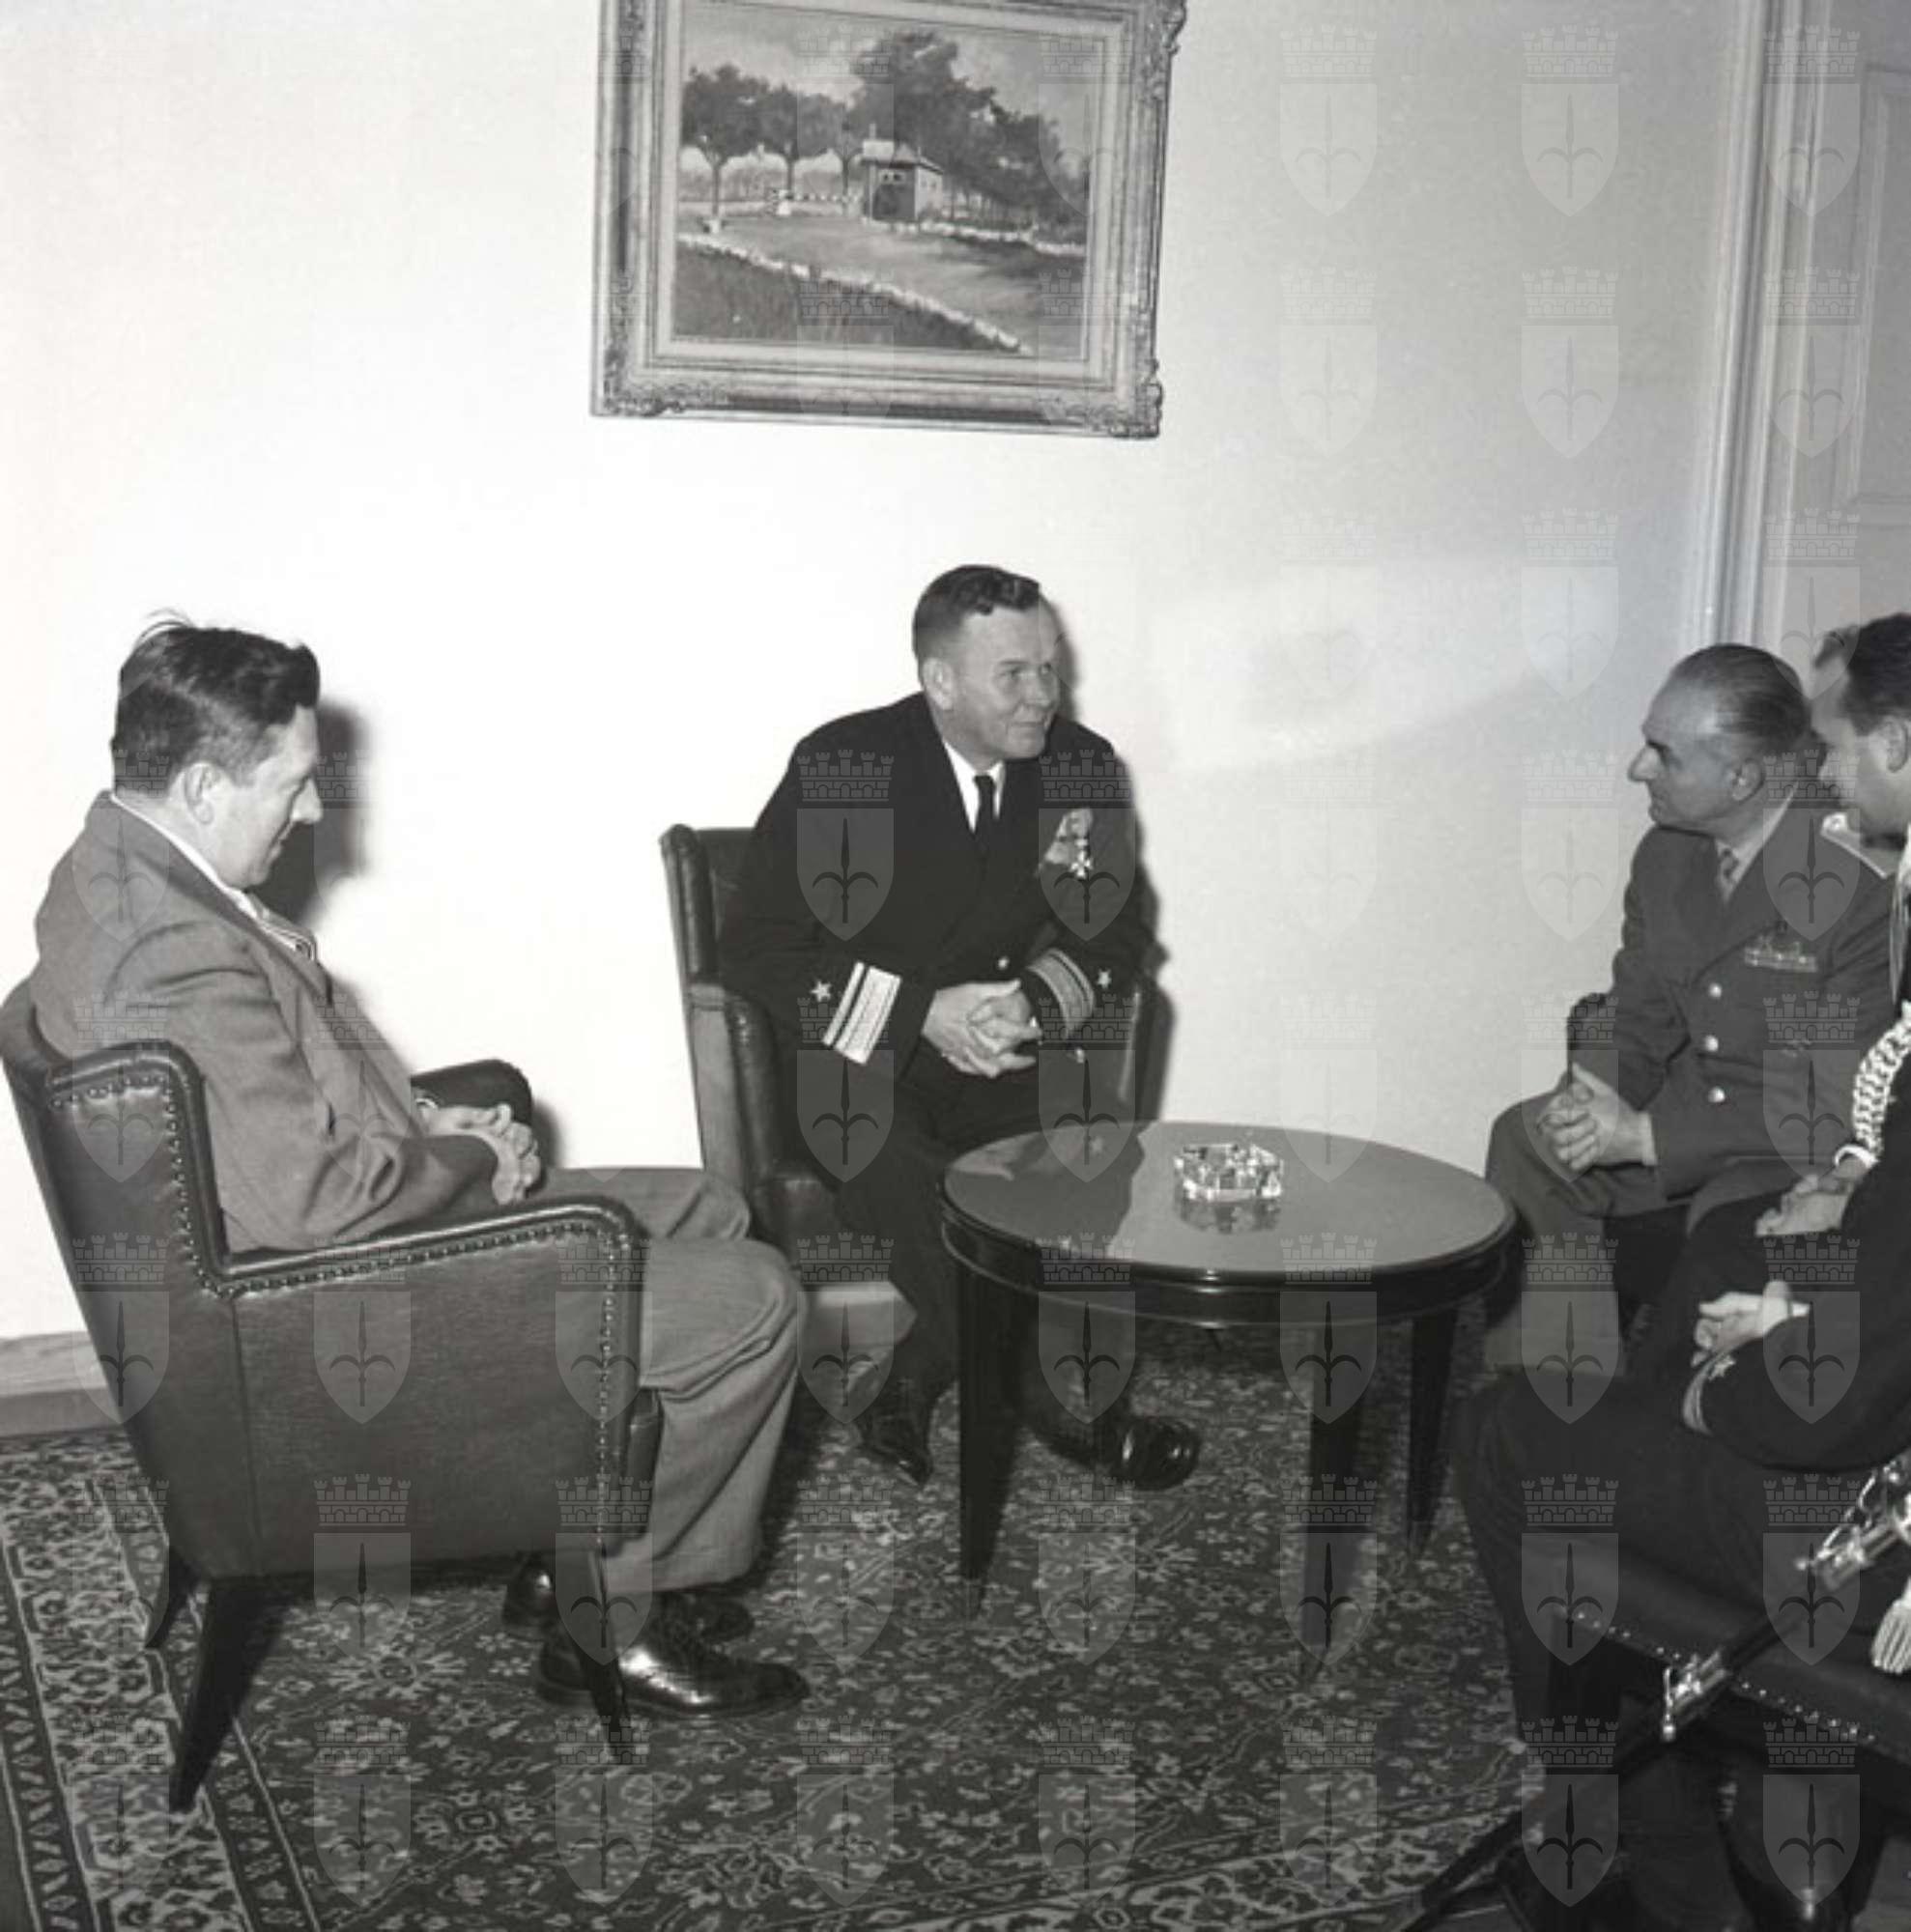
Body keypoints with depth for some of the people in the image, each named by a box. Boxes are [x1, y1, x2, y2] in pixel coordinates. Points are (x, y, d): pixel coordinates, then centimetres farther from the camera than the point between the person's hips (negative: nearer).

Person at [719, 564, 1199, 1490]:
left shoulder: (1082, 766, 1)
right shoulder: (842, 765, -10)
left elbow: (1118, 928, 9)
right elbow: (755, 949, -10)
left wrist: (1038, 1001, -15)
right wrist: (923, 1013, -22)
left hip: (1007, 1054, 4)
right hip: (859, 1056, -3)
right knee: (919, 1189, -34)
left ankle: (915, 1387, -9)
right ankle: (1075, 1417, -16)